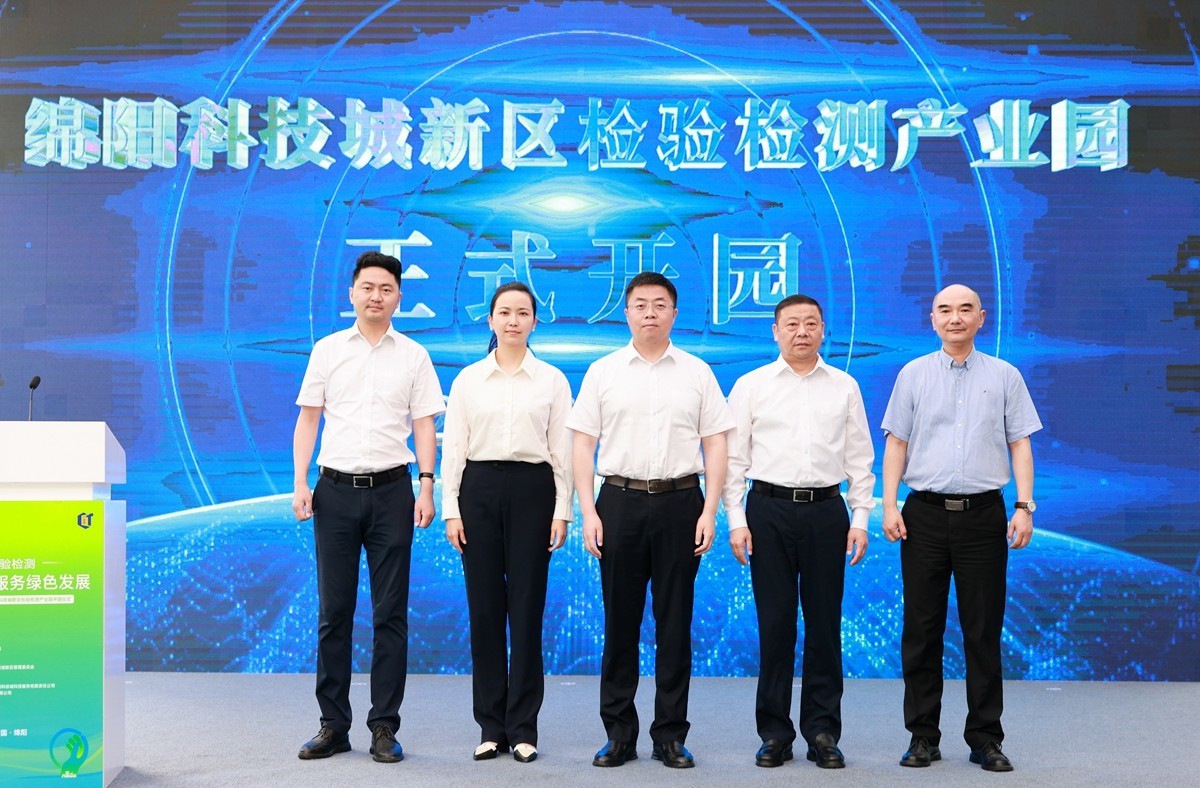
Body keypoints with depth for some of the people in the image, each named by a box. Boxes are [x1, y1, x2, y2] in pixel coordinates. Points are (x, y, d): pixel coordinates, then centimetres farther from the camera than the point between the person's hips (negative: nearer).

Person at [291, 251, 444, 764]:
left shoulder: (413, 356, 6)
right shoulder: (327, 350, 7)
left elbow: (424, 426, 4)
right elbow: (308, 419, 7)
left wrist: (426, 487, -6)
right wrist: (300, 483, -2)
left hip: (391, 490, -1)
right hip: (335, 489, 1)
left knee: (390, 614, 2)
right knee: (333, 612, 6)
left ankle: (385, 727, 9)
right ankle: (333, 725, 15)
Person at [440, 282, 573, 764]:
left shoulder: (552, 380, 5)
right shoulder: (468, 379, 7)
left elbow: (562, 450, 3)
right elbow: (453, 446, 5)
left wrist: (562, 511, -3)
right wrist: (451, 509, -1)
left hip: (532, 490, -1)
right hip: (480, 490, 1)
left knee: (526, 610, 0)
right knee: (485, 609, 3)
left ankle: (523, 728, 9)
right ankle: (491, 726, 14)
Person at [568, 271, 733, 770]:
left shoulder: (697, 373, 6)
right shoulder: (603, 372, 6)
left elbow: (715, 446, 4)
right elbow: (583, 445, 4)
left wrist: (709, 513, -5)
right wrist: (589, 513, -4)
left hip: (679, 503, 0)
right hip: (619, 502, 0)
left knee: (675, 623, 4)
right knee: (620, 621, 5)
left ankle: (671, 735, 13)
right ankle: (619, 733, 15)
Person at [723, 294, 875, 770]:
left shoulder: (845, 387, 9)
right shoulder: (751, 386, 5)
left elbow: (859, 458, 10)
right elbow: (734, 456, 4)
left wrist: (861, 518, 2)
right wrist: (736, 521, -3)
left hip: (825, 510, 1)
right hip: (769, 508, -1)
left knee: (824, 623, 4)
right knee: (774, 624, 3)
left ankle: (823, 733, 14)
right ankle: (774, 732, 13)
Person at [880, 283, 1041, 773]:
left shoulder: (1004, 376, 7)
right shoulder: (913, 374, 7)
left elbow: (1020, 443, 5)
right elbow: (896, 442, 6)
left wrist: (1024, 506, -6)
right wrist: (889, 506, -2)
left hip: (983, 513, 0)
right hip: (925, 514, 1)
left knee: (984, 631, 4)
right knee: (921, 629, 4)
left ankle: (985, 739, 13)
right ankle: (923, 736, 13)